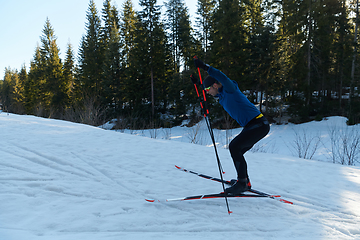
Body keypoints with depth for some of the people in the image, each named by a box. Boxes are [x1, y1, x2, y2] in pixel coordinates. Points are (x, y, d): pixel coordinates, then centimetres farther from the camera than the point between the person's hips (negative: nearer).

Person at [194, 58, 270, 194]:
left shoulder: (230, 89, -12)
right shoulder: (221, 96, 14)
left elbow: (222, 77, -34)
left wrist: (205, 67, -38)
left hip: (259, 125, -10)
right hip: (251, 126, 10)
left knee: (234, 146, -20)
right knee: (236, 151, 12)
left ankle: (242, 182, -12)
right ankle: (245, 182, 27)